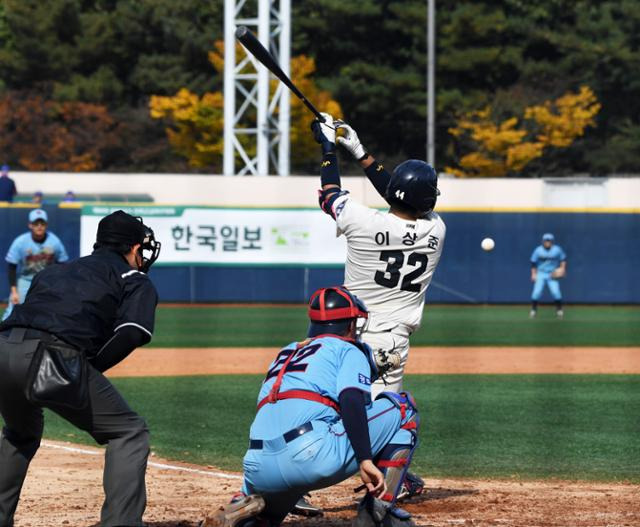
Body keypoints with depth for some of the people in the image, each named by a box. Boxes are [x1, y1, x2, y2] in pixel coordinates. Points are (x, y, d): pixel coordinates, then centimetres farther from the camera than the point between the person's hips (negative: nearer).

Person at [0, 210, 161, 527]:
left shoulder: (53, 271, 35)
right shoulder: (135, 281, 18)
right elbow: (131, 333, -2)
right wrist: (89, 370, 7)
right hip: (54, 355, -6)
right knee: (129, 433, 7)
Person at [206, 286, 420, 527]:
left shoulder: (286, 353, 33)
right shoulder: (349, 350, 12)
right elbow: (350, 401, -7)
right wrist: (365, 460, -15)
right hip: (315, 457, -6)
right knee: (403, 407, 12)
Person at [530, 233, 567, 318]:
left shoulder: (557, 250, -5)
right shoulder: (538, 250, -5)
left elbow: (563, 259, 10)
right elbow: (533, 263, 2)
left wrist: (562, 268, -3)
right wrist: (533, 274, -1)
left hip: (552, 275, 0)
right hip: (540, 274, 0)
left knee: (556, 291, -13)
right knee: (537, 291, -12)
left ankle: (559, 310, 5)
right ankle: (533, 310, 4)